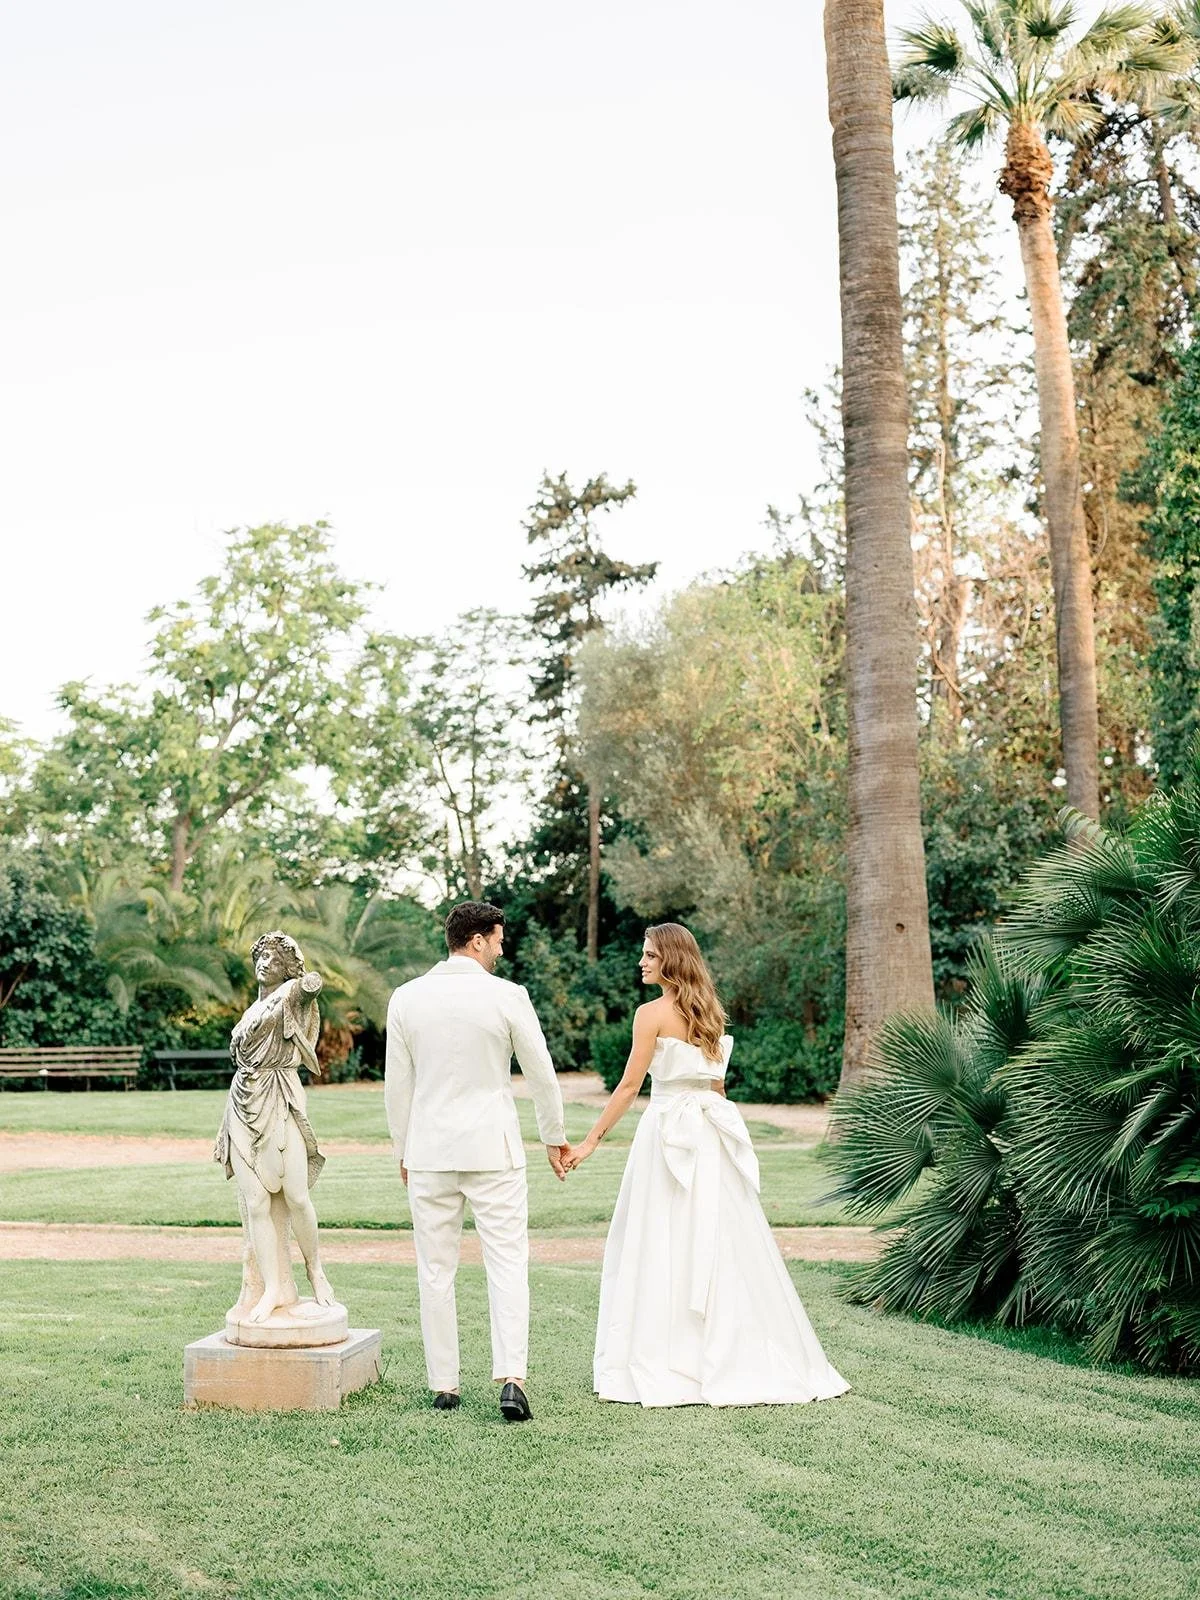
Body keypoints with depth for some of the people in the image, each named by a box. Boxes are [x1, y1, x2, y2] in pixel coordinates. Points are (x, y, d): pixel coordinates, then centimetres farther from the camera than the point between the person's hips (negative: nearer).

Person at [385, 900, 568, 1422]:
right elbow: (541, 1074, 0)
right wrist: (554, 1139, 14)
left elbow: (396, 1084, 5)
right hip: (493, 1149, -2)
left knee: (435, 1271, 10)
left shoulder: (406, 998, 0)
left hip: (429, 1151, 3)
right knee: (507, 1263, 2)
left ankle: (443, 1385, 14)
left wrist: (402, 1151, 16)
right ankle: (511, 1377, -9)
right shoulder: (507, 996, -7)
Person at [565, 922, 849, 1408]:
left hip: (669, 1130, -7)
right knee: (723, 1244, 10)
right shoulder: (709, 1012, 11)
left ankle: (664, 1367, 2)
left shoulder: (652, 1013, -10)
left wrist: (590, 1141, -8)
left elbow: (629, 1085, -12)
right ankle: (742, 1356, 15)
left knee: (663, 1248, -1)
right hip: (710, 1131, 7)